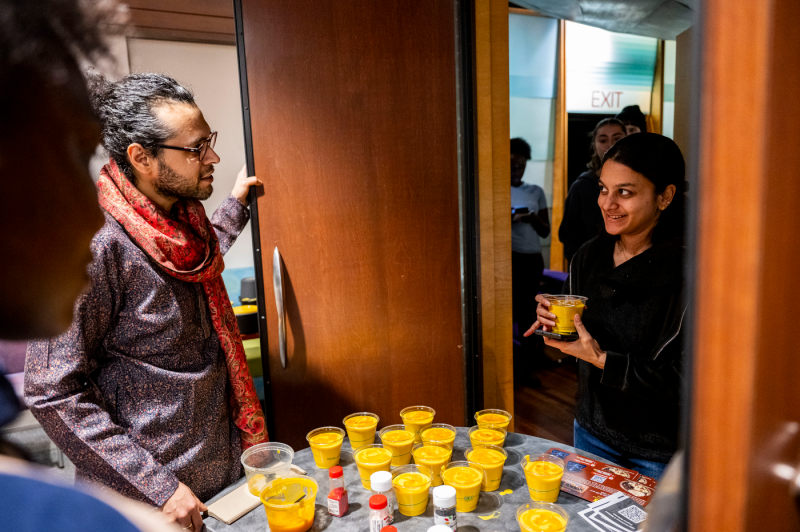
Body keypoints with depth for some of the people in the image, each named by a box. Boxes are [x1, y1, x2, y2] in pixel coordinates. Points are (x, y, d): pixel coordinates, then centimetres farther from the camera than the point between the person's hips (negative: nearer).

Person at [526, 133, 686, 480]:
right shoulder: (589, 256, -3)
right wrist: (552, 321, -12)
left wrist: (603, 360, -25)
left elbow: (685, 383, -21)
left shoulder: (687, 272, -22)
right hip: (591, 431, 6)